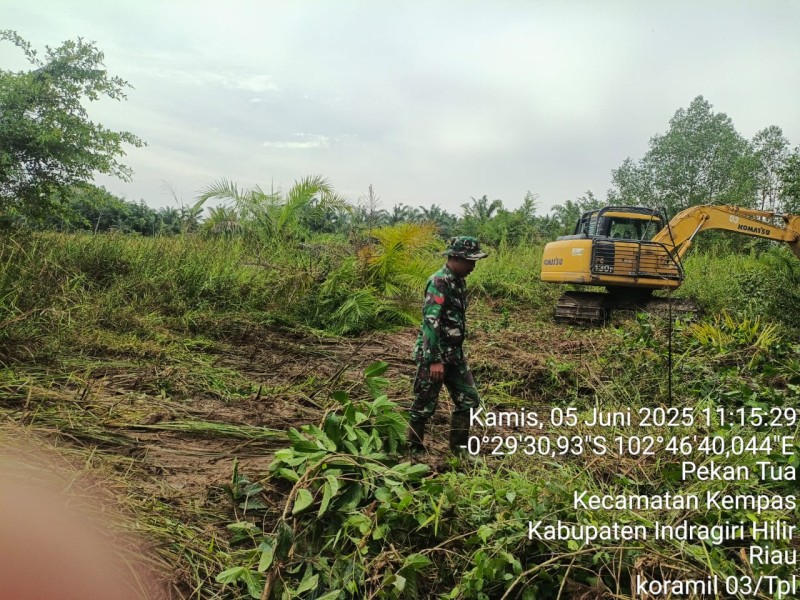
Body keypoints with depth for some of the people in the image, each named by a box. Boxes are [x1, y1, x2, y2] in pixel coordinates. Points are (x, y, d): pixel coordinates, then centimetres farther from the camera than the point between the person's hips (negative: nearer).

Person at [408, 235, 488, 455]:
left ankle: (459, 449, 21)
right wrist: (435, 360, -26)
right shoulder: (439, 282, -18)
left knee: (468, 400, 11)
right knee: (424, 405, 2)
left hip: (454, 354, 9)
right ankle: (414, 450, 16)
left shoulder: (458, 281, 10)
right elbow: (430, 322, -24)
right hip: (434, 355, -9)